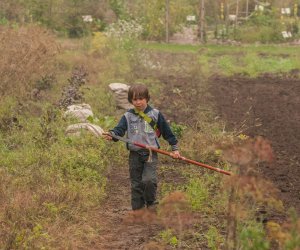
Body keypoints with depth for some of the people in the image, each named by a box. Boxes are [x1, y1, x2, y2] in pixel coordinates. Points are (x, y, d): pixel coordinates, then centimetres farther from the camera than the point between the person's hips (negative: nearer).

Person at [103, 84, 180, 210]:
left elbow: (167, 131, 8)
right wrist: (112, 134, -31)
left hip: (150, 154, -2)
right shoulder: (128, 116, 5)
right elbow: (119, 129, -9)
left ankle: (151, 202, 5)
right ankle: (138, 210, 16)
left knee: (149, 180, -19)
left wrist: (174, 148, 10)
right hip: (135, 155, 2)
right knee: (136, 184, 6)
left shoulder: (155, 114, 2)